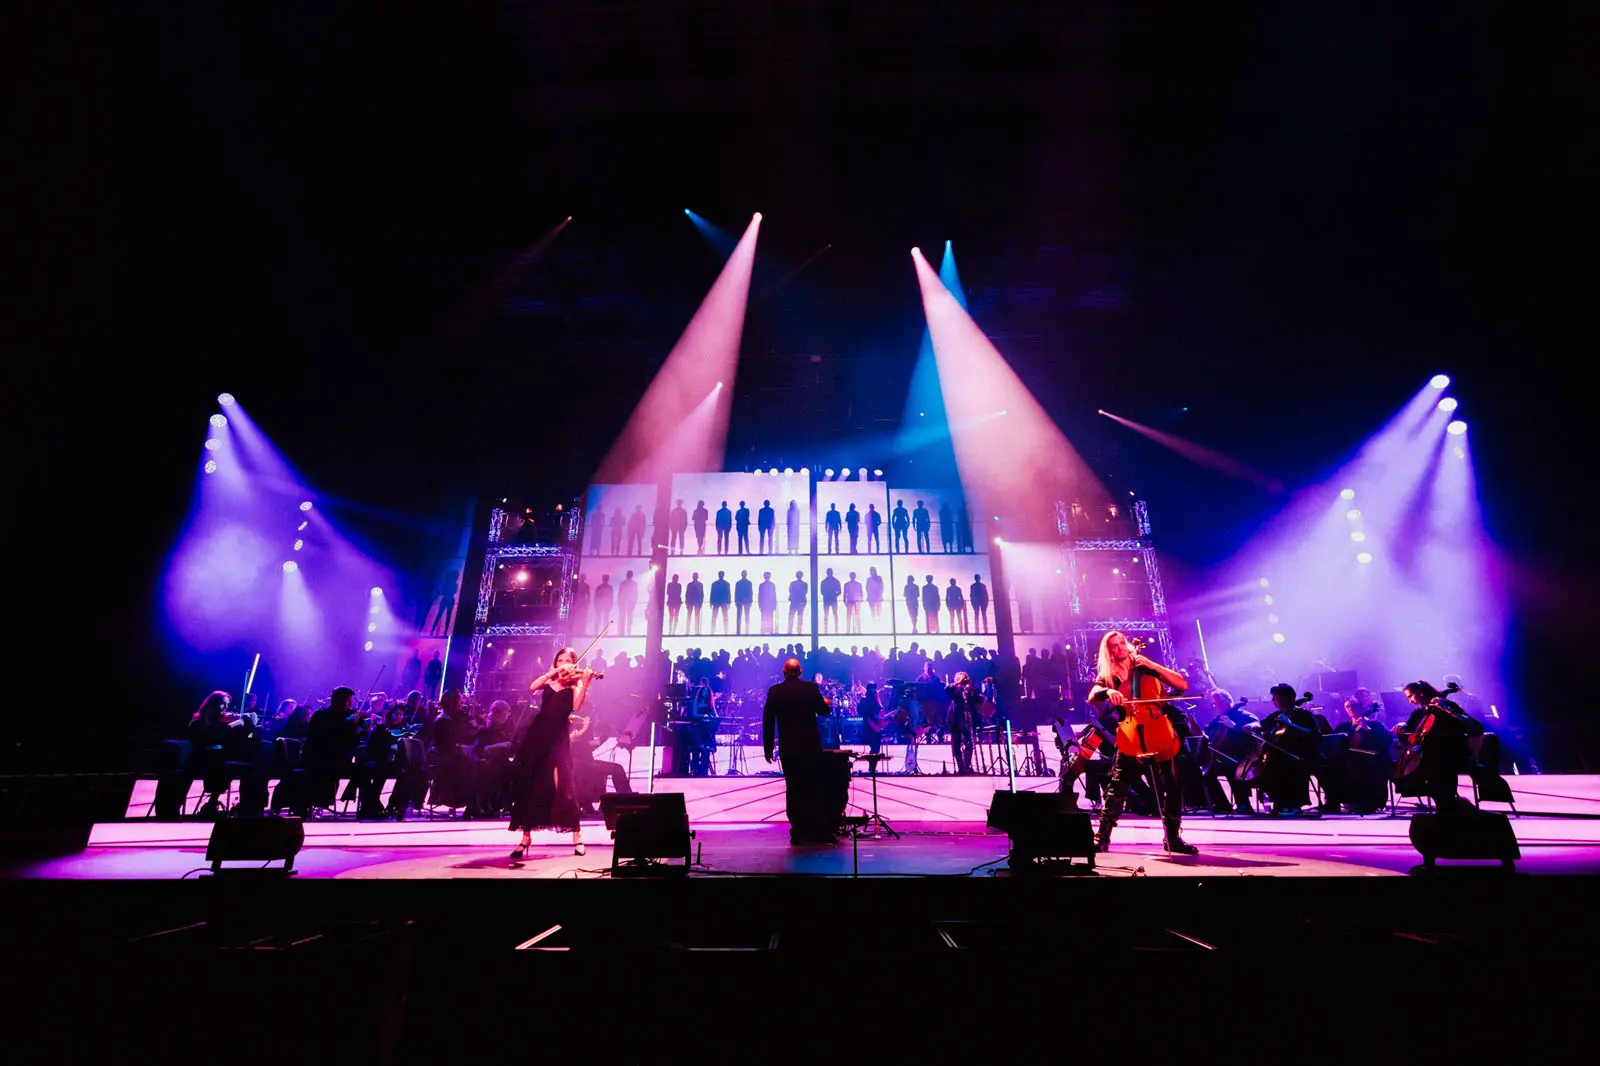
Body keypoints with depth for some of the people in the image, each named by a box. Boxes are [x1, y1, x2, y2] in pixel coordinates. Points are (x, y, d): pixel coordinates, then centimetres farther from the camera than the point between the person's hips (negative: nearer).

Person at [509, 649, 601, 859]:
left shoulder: (575, 683, 2)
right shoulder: (549, 681, 14)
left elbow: (577, 706, -17)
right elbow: (532, 687, -9)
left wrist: (585, 683, -30)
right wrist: (555, 671, -16)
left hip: (558, 737, -4)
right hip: (537, 734, 4)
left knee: (563, 785, -11)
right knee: (528, 784, 5)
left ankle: (577, 837, -2)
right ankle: (526, 838, 17)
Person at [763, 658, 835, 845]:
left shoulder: (774, 691, -3)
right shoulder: (811, 688, -4)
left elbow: (768, 722, -4)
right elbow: (823, 711, 4)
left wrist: (768, 748, 3)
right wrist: (825, 702, 27)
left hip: (788, 747, 0)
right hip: (811, 745, 0)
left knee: (793, 789, 8)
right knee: (815, 789, 11)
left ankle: (798, 832, 9)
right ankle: (821, 831, 13)